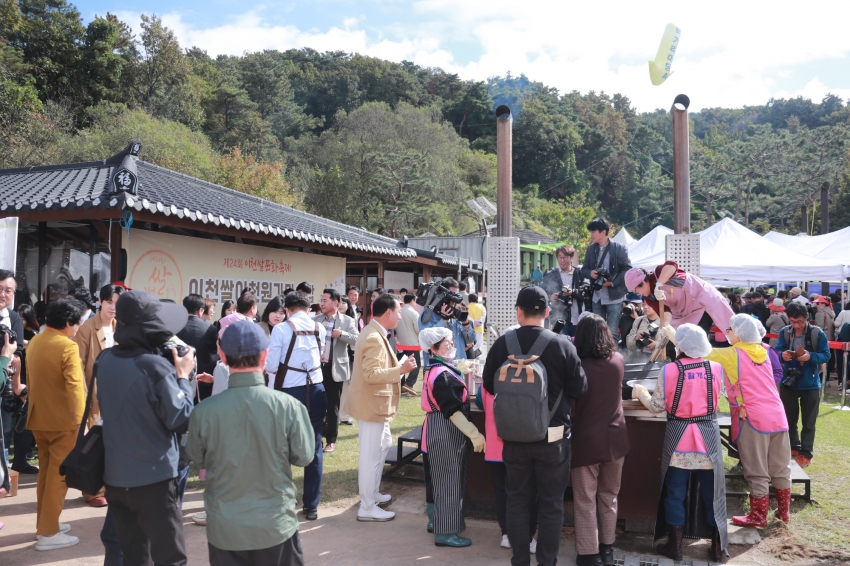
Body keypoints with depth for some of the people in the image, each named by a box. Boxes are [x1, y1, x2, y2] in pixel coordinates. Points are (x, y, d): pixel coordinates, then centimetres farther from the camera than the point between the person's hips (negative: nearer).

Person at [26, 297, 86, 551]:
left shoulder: (34, 343, 8)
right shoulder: (68, 346, -18)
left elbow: (30, 381, 17)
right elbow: (74, 387, -23)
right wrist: (80, 420, -20)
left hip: (38, 418, 8)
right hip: (63, 420, -8)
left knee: (46, 472, 18)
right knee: (59, 475, 0)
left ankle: (46, 522, 28)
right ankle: (48, 533, 5)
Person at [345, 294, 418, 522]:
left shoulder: (375, 334, 11)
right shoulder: (374, 338, -23)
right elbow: (371, 374, -30)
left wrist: (398, 367, 15)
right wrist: (401, 370, -27)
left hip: (375, 403, 11)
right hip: (371, 405, -11)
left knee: (383, 445, 23)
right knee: (371, 456, -2)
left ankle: (372, 493, 36)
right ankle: (367, 508, 9)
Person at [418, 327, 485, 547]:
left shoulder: (436, 369, 10)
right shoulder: (441, 374, -23)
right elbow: (453, 410, -27)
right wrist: (474, 434, -28)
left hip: (442, 430, 10)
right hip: (446, 431, -10)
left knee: (442, 478, 19)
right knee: (449, 479, -2)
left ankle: (438, 520, 32)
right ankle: (446, 532, 7)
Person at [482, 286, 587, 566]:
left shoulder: (502, 344, -8)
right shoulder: (563, 345, -15)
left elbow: (489, 385, 3)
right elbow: (579, 389, -7)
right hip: (553, 437, -2)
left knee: (517, 500, 15)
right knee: (551, 504, 12)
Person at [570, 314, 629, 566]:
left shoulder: (577, 364, -15)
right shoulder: (618, 360, -3)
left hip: (586, 439, -4)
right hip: (615, 438, 4)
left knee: (585, 500, 8)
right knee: (609, 496, 18)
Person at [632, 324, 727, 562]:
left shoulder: (670, 370, -12)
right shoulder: (716, 368, -4)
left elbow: (657, 406, -6)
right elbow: (714, 398, 10)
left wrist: (641, 393, 11)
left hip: (678, 437, -2)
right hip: (708, 436, 2)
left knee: (675, 492, 9)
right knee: (711, 492, 13)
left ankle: (675, 546, 17)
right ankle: (717, 547, 21)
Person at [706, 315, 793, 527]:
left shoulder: (732, 354, -8)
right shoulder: (762, 351, 12)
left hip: (754, 419, -7)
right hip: (777, 416, 7)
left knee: (757, 473, 3)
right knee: (780, 469, 16)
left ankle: (758, 517, 13)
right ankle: (784, 512, 27)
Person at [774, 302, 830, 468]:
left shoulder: (817, 333, -11)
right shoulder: (784, 332, -5)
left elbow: (826, 355, -9)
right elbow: (777, 351, -2)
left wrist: (811, 356, -27)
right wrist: (782, 355, -25)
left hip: (810, 384, -3)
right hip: (788, 382, 3)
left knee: (808, 422, 7)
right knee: (789, 419, 15)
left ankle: (806, 453, 18)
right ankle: (793, 447, 33)